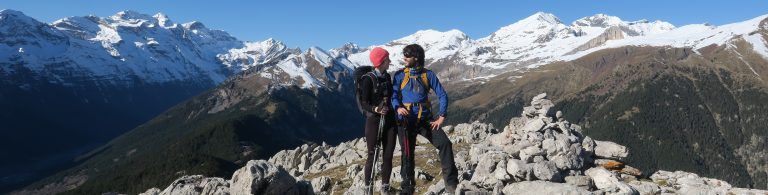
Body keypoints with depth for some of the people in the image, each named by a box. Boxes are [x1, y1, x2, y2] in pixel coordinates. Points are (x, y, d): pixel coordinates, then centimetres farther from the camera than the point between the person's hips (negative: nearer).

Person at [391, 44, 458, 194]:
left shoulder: (428, 74, 2)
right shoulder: (400, 75, 2)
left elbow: (442, 95, 2)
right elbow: (393, 95, -5)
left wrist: (441, 117, -7)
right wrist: (398, 107, -27)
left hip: (425, 119, 0)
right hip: (406, 120, 0)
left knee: (445, 143, -15)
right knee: (407, 155, 6)